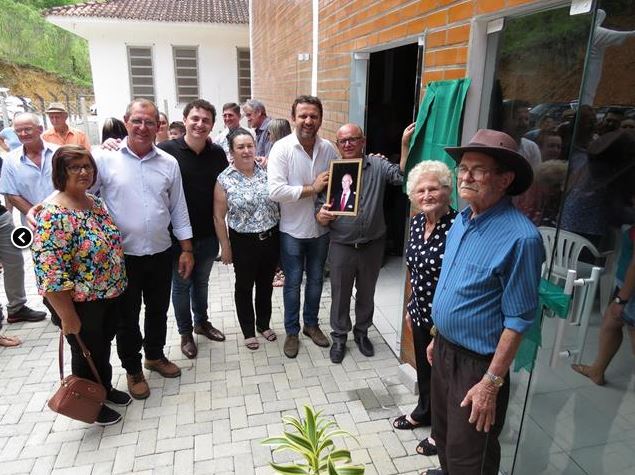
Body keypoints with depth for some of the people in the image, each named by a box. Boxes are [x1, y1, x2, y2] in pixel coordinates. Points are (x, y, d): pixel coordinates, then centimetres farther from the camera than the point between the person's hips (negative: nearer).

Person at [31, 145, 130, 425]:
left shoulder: (95, 202, 3)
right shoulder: (53, 215, -24)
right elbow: (50, 272, -26)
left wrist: (117, 285, 16)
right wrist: (67, 316, -21)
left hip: (110, 295, 8)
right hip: (80, 304, -7)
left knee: (104, 345, 24)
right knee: (86, 353, 13)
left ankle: (106, 389, 47)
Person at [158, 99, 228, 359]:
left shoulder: (218, 153, -2)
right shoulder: (166, 150, -15)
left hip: (208, 234, 4)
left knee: (201, 282, 22)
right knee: (181, 285, 14)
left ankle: (202, 322, 43)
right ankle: (185, 333, 33)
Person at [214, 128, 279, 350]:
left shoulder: (267, 171, -2)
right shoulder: (224, 180, -9)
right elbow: (219, 216, -5)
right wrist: (225, 246, -5)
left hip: (271, 238, 3)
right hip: (243, 242, -2)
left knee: (266, 284, 18)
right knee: (244, 286, 13)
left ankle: (264, 324, 39)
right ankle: (248, 331, 31)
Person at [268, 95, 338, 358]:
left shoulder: (328, 148, -3)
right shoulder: (282, 148, -15)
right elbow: (275, 191, -23)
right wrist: (312, 189, -22)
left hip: (321, 228, 4)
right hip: (292, 230, -4)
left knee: (316, 279, 18)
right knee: (293, 282, 10)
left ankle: (311, 324, 39)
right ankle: (292, 331, 29)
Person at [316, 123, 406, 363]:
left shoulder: (377, 166, -5)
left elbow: (402, 174, -23)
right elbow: (320, 214, -1)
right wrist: (322, 215, -24)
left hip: (372, 246, 1)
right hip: (341, 247, 0)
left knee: (366, 293, 19)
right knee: (340, 295, 14)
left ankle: (362, 332, 42)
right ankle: (339, 336, 35)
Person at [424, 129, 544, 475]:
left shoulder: (519, 237, -25)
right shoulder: (461, 220, 2)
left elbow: (518, 319, -21)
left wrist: (492, 382, -18)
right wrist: (437, 338, 16)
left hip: (477, 364, -7)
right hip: (444, 349, 8)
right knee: (443, 433, 27)